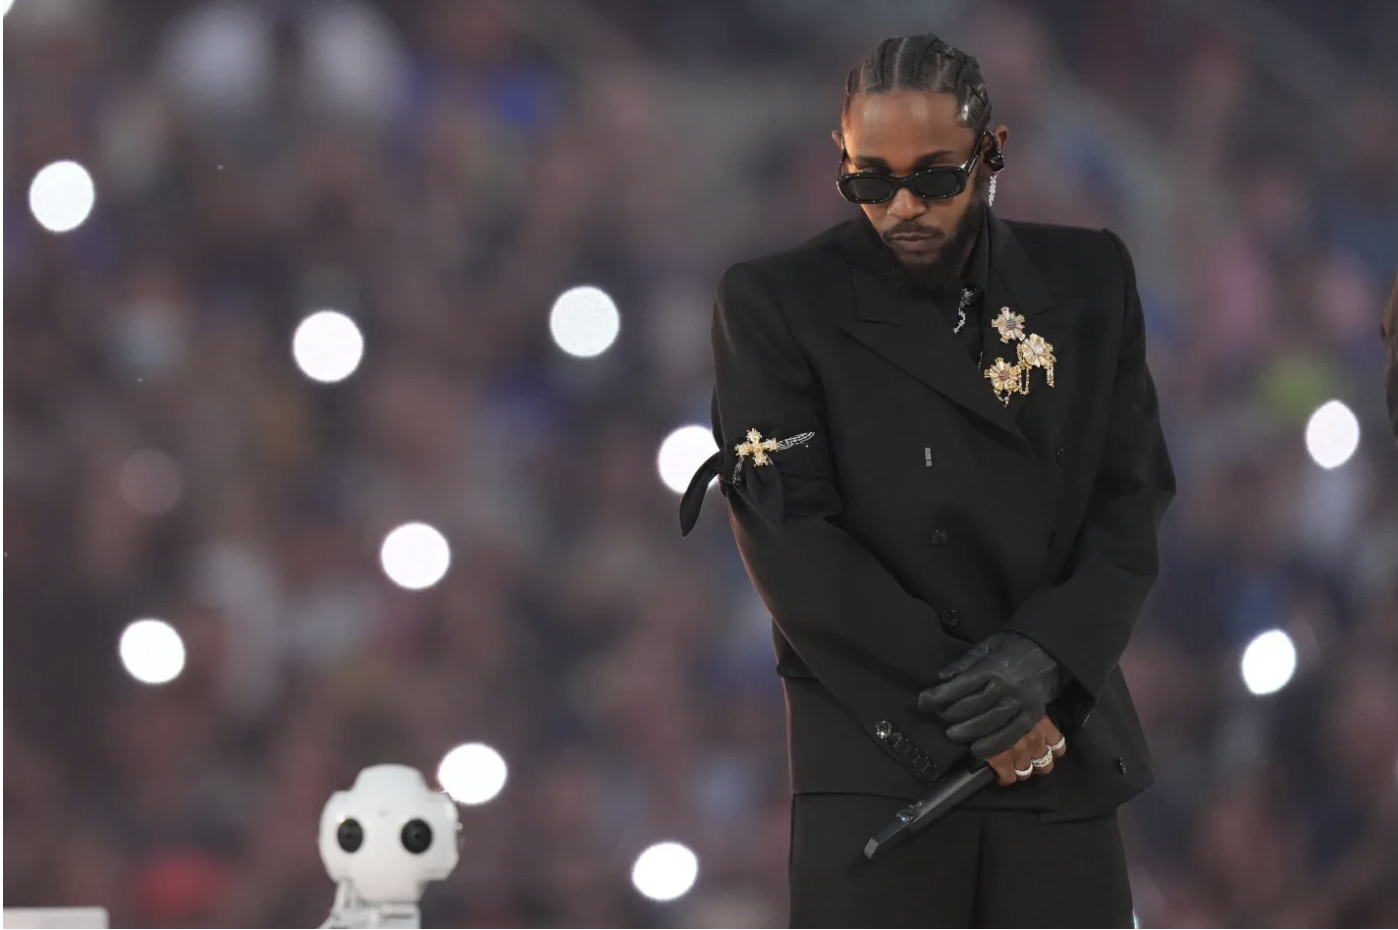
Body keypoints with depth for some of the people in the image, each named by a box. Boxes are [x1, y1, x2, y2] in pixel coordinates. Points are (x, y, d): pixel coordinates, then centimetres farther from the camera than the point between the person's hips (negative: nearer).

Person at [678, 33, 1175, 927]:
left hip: (1060, 737, 3)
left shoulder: (1088, 281, 8)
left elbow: (1130, 500, 7)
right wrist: (956, 700, -12)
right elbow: (791, 538, -7)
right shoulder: (775, 305, -1)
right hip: (877, 749, -3)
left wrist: (1042, 654, -12)